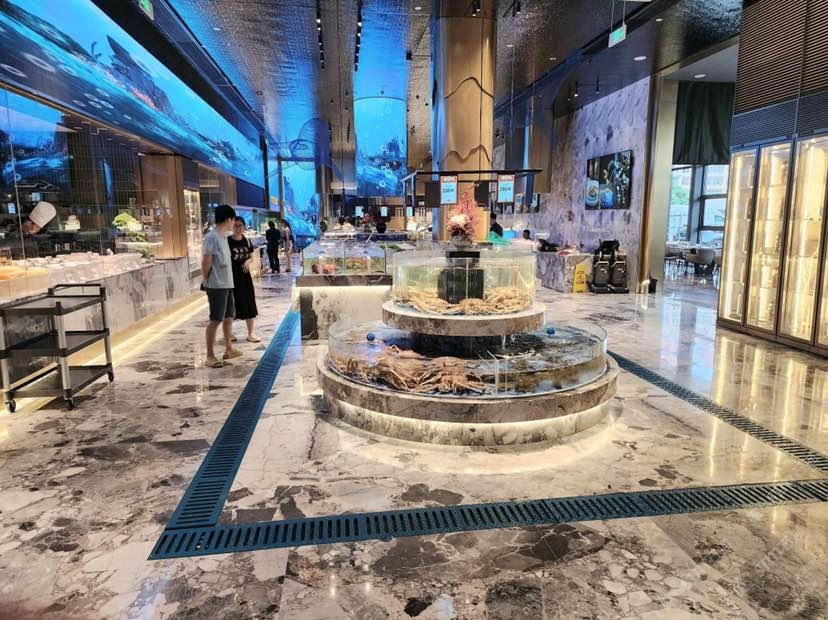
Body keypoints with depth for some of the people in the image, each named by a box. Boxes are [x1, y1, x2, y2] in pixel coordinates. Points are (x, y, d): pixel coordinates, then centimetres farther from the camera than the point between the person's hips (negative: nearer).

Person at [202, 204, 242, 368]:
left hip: (227, 284, 9)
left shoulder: (224, 236, 12)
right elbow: (206, 263, -15)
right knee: (215, 320, -4)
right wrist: (206, 282, -6)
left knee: (229, 317, 16)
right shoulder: (211, 237, -16)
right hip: (216, 286, -9)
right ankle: (210, 356, 4)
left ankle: (229, 349, 29)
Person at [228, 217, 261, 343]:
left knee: (249, 304, 6)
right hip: (231, 276, -4)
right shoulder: (227, 241, -9)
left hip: (245, 276, 5)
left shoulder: (247, 241, 5)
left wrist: (248, 261, -8)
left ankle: (251, 333, 15)